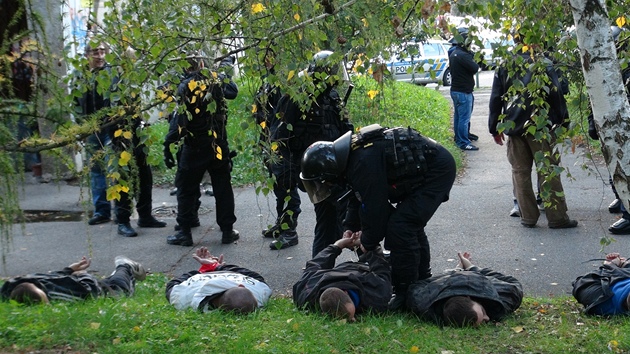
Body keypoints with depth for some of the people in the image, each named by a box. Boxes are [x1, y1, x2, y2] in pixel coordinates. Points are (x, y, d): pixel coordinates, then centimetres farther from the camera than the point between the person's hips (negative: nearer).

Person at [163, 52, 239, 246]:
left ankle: (184, 232, 10)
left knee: (186, 189, 8)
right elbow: (233, 91, 18)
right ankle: (227, 230, 16)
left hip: (194, 146, -3)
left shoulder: (183, 87, -10)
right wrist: (226, 70, 29)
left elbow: (177, 119, -11)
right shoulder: (216, 80, -1)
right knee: (222, 188, 12)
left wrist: (168, 144, -4)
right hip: (218, 145, 3)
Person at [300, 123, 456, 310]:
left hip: (438, 171, -10)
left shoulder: (364, 163, -27)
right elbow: (358, 196, 18)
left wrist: (368, 244, -5)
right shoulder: (351, 154, 4)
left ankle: (405, 292, -4)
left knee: (399, 226, -14)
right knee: (410, 224, 18)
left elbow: (375, 208, -21)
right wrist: (350, 227, 12)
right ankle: (421, 281, 33)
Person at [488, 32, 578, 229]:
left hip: (514, 127, 3)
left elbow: (495, 99, 6)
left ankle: (528, 216, 10)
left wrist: (495, 128, 12)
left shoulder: (503, 66, 5)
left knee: (520, 171, 10)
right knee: (548, 170, 3)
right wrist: (562, 119, 1)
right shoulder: (543, 63, -5)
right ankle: (557, 217, 4)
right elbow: (556, 94, -8)